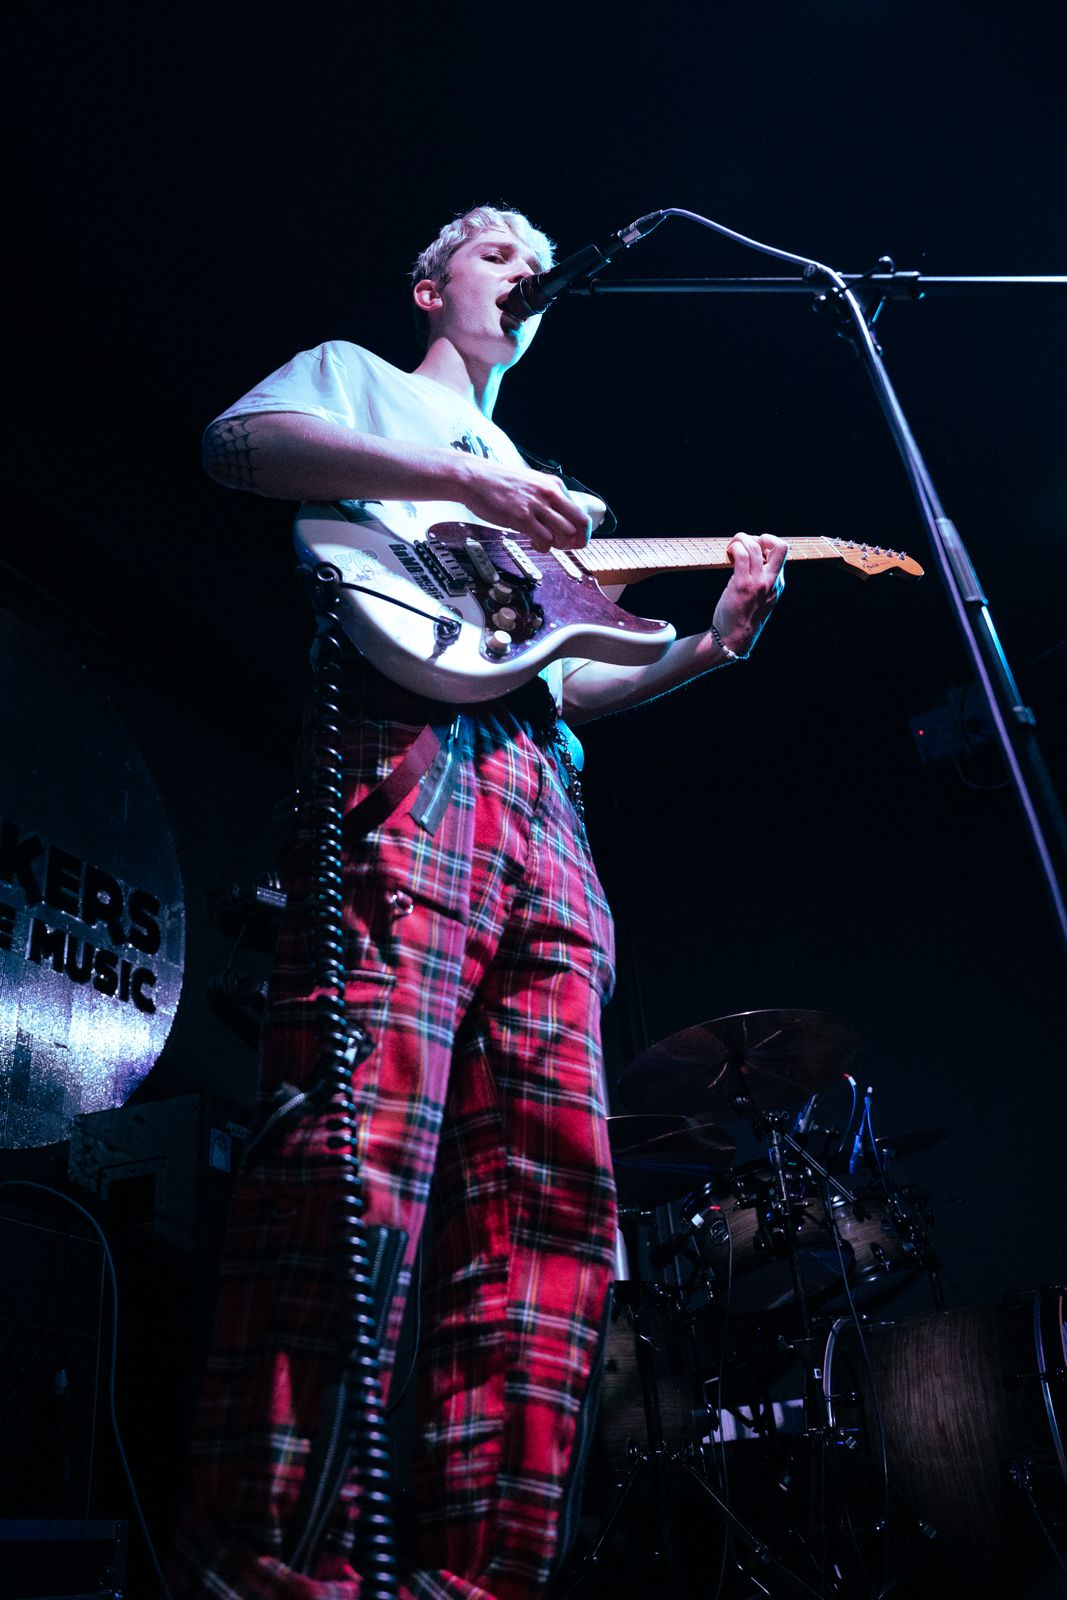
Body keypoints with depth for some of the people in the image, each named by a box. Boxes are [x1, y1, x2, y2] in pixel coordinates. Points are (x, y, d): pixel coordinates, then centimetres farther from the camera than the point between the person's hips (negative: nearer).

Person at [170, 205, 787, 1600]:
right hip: (401, 763, -6)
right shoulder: (358, 379, 24)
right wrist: (463, 478, -9)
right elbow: (237, 442, 0)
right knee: (357, 1171, -22)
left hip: (541, 811, 7)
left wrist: (706, 648, 19)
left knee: (552, 1208, -6)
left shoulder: (532, 480, 41)